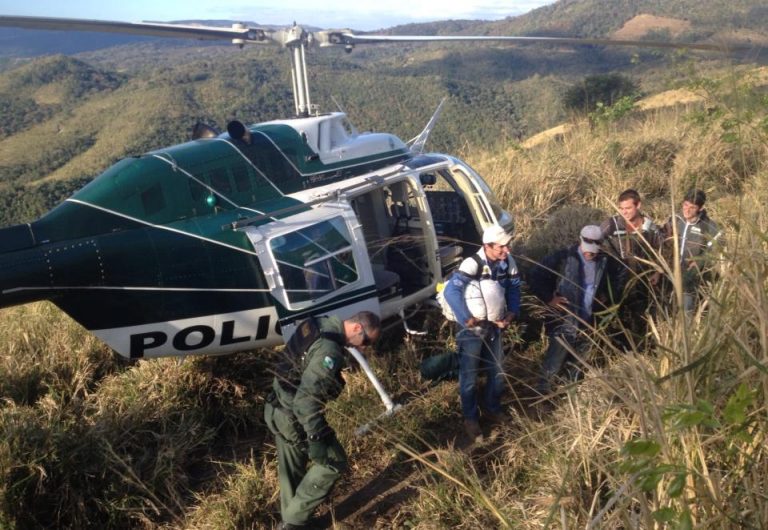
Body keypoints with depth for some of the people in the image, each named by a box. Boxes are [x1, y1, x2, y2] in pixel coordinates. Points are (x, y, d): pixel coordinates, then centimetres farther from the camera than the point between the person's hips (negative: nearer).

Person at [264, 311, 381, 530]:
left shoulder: (319, 324, 2)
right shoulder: (329, 350, -28)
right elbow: (307, 397, -31)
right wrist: (316, 439, -27)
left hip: (278, 409, 9)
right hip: (295, 418, -9)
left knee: (291, 470, 23)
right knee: (334, 462, 6)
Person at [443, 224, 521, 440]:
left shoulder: (508, 262, -9)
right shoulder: (473, 264, -29)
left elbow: (513, 288, 2)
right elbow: (451, 291, -39)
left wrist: (511, 313, -14)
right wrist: (468, 320, -35)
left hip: (494, 324, 6)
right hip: (472, 328, -6)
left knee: (497, 371, 19)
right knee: (469, 376, 8)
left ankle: (491, 408, 43)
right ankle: (471, 419, 28)